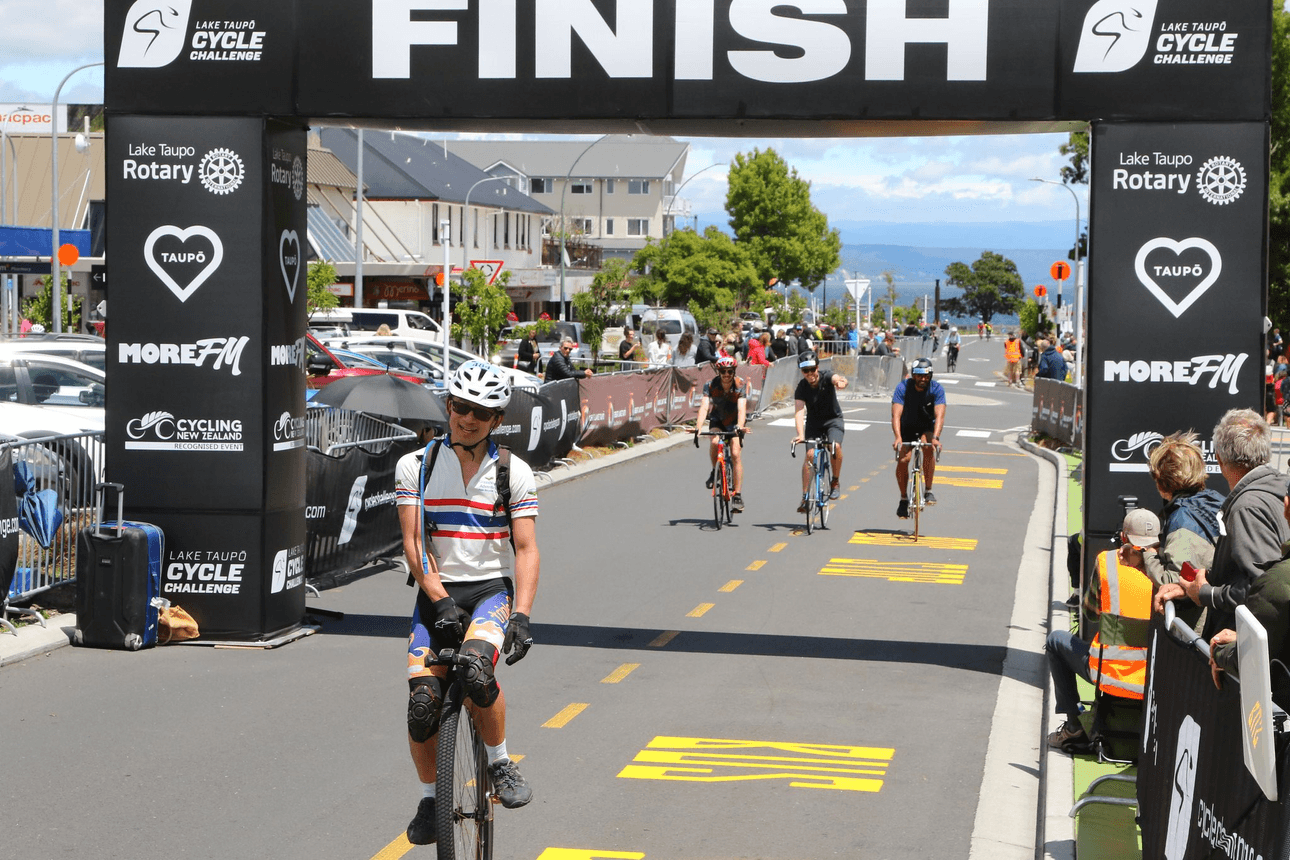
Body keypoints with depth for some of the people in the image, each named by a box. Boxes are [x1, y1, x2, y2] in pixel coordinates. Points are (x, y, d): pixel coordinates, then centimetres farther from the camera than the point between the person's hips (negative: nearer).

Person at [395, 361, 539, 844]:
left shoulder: (514, 472, 1)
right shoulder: (416, 466, 2)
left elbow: (526, 549, -5)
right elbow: (413, 542, -4)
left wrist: (521, 615, -18)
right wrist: (441, 600, -17)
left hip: (492, 589, -1)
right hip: (437, 592, 1)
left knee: (477, 671, -31)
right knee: (422, 703, -13)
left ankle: (500, 764, -6)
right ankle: (429, 798, 12)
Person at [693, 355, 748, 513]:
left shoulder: (741, 385, -23)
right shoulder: (710, 385, -21)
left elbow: (742, 408, -34)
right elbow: (704, 406, -32)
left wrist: (740, 427, -52)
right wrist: (698, 428, -46)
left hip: (735, 422, -1)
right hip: (717, 420, 1)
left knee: (736, 454, -17)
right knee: (714, 441, -31)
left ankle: (737, 496, -12)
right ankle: (715, 471, -2)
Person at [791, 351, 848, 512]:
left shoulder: (826, 377, -17)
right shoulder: (802, 387, -15)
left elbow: (836, 378, -41)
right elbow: (799, 411, -26)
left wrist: (840, 381, -68)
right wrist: (800, 434, -41)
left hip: (833, 420, -1)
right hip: (814, 422, 1)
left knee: (835, 446, -28)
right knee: (809, 454, -15)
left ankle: (835, 482, -6)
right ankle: (805, 497, -9)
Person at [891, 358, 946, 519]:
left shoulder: (936, 389, -21)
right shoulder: (903, 387, -23)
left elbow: (939, 416, -31)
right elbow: (896, 415, -31)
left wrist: (935, 437, -47)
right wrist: (898, 438, -47)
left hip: (927, 427, 0)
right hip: (907, 427, 1)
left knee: (929, 449, -31)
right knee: (903, 460, -17)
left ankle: (928, 491, -21)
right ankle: (903, 499, 3)